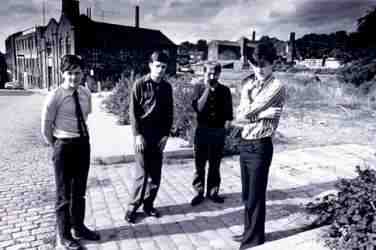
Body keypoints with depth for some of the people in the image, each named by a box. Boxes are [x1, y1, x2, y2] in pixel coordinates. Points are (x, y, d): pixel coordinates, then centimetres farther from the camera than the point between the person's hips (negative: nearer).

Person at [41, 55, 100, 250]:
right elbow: (46, 129, -7)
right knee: (64, 194, 10)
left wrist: (81, 141, 15)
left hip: (83, 144, 5)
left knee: (80, 191, 19)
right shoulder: (55, 96, -15)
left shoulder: (86, 93, 1)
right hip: (64, 147, -5)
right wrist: (57, 147, 4)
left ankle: (79, 228, 38)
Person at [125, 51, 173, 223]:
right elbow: (133, 112, -7)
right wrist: (137, 135, -14)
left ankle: (148, 205, 23)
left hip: (159, 136, 4)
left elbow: (169, 113, 9)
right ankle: (132, 207, 14)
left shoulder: (167, 87, 7)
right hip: (142, 135, -4)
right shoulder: (140, 84, -5)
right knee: (142, 174, -3)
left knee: (156, 174, 8)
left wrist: (166, 134, 1)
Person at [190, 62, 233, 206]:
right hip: (202, 130, -1)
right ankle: (199, 192, 20)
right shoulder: (199, 88, -3)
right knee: (200, 164, 6)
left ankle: (212, 192, 26)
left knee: (215, 165, 11)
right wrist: (207, 88, -19)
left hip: (219, 132, 1)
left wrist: (226, 126, -3)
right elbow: (198, 107, -18)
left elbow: (228, 112, 6)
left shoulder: (224, 90, 0)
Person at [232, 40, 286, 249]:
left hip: (260, 146, -7)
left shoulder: (277, 87, -11)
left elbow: (248, 111, -21)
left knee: (256, 196, 6)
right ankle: (249, 232, 36)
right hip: (244, 144, 7)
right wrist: (262, 114, -11)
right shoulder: (248, 85, 11)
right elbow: (238, 118, -1)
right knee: (247, 194, 18)